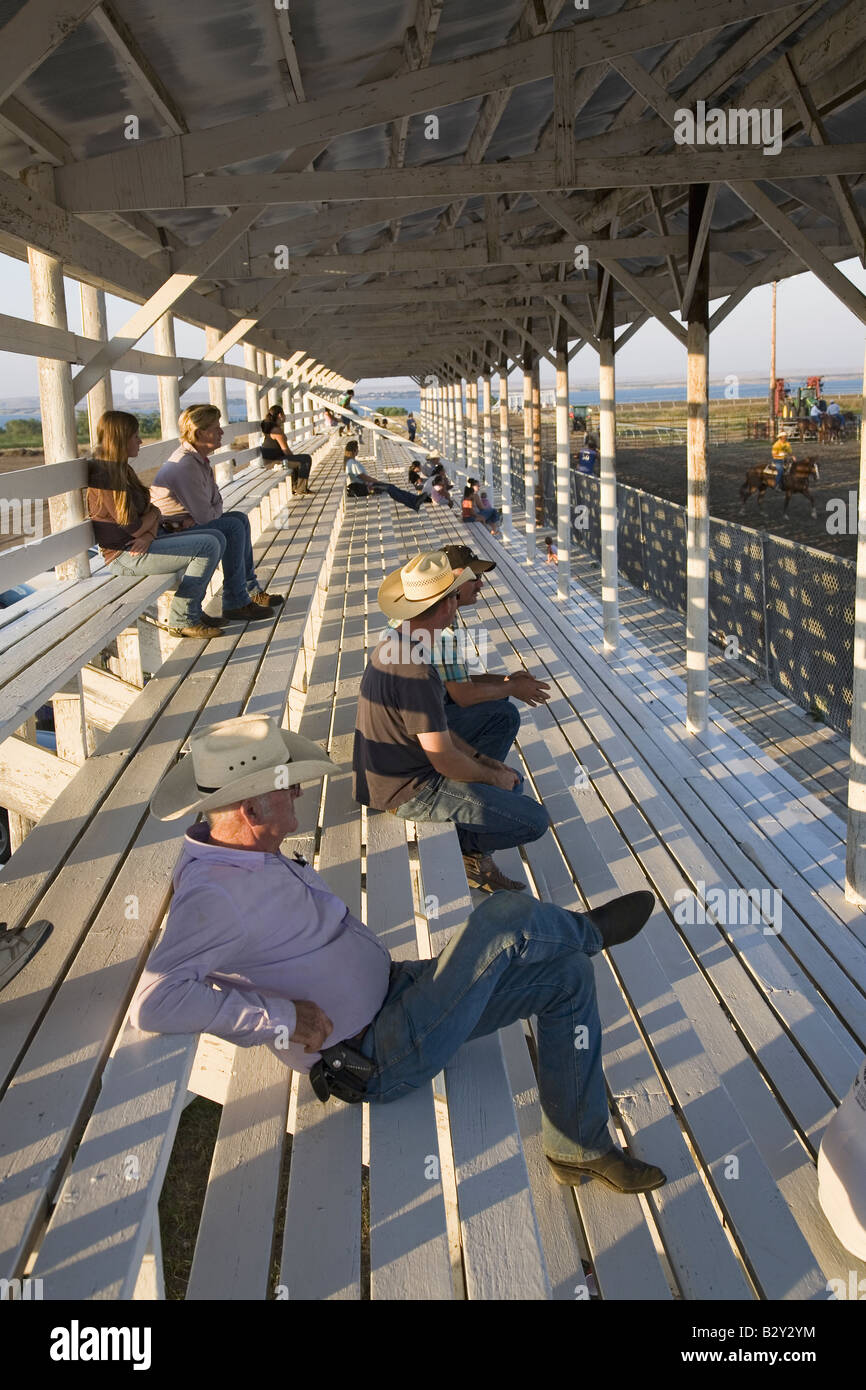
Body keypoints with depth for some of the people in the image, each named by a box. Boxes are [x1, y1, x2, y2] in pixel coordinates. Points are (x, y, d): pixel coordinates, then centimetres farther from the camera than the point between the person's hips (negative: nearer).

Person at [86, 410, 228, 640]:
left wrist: (150, 533, -12)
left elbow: (153, 511, 10)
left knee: (217, 538, 6)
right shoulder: (106, 474, -17)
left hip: (143, 544, 10)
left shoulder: (124, 469, 15)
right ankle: (182, 620, -10)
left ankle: (192, 611, 9)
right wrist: (152, 516, 3)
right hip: (126, 555, -10)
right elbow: (132, 527, -18)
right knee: (208, 547, -19)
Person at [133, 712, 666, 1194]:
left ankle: (581, 1147, 22)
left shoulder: (237, 849, 3)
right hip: (378, 1062, -10)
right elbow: (155, 1002, -38)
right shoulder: (213, 895, -26)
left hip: (395, 989, 10)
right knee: (508, 916, -22)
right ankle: (586, 930, 17)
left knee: (566, 975, 5)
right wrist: (282, 1017, -31)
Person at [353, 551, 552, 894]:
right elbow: (445, 761, -23)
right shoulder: (416, 673, -28)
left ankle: (473, 857, 13)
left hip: (394, 771, 10)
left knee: (513, 779, 21)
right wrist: (494, 777, -6)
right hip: (412, 791, -10)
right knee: (534, 820, -11)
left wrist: (485, 760, 9)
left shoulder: (395, 646, 4)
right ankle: (456, 842, 7)